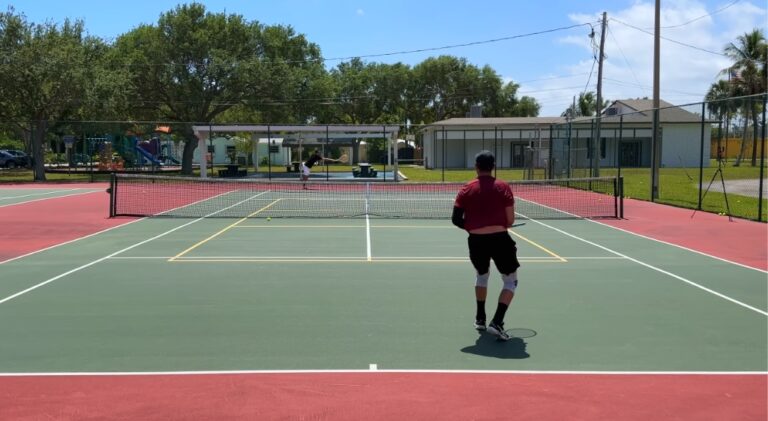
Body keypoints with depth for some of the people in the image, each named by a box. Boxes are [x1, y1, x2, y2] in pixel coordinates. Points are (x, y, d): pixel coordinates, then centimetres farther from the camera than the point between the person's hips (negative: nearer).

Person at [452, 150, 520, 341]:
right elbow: (510, 220, -4)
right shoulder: (503, 187, -3)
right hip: (499, 238, -3)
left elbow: (456, 219, 0)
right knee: (511, 280, 11)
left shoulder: (467, 189, 2)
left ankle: (480, 319, 34)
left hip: (476, 240, 3)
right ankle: (497, 322, -5)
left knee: (482, 275, 29)